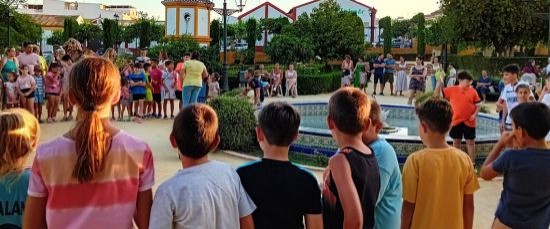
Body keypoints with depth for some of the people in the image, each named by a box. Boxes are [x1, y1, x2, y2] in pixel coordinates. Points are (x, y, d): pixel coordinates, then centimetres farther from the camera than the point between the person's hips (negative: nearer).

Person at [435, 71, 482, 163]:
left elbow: (478, 104, 5)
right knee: (456, 141, 11)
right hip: (456, 121, 1)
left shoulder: (473, 91, -2)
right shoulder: (451, 90, -3)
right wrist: (440, 82, -15)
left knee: (470, 142, 5)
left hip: (469, 122, 0)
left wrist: (475, 114, -10)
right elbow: (437, 94, -2)